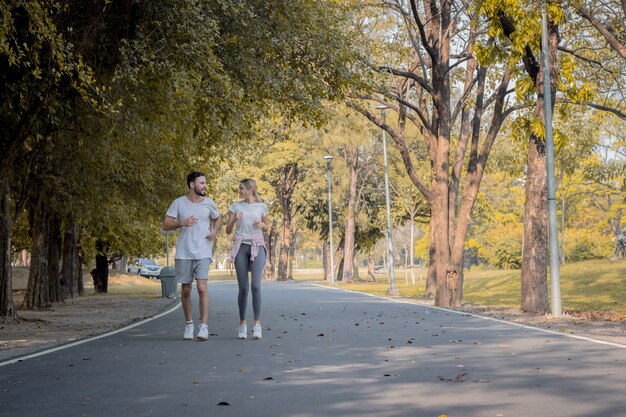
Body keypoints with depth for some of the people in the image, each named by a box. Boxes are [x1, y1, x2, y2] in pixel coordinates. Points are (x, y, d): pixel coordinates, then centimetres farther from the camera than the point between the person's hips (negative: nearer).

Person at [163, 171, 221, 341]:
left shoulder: (209, 203, 4)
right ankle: (189, 324, 26)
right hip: (183, 253, 0)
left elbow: (217, 220, 21)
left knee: (202, 287, -14)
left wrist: (215, 231, 0)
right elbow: (166, 224, -1)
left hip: (203, 252, 0)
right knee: (185, 290, 8)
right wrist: (182, 222, -18)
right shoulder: (179, 203, -1)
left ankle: (204, 327, -13)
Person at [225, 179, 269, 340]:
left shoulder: (261, 206, 7)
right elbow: (228, 230, 5)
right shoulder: (235, 206, 6)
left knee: (256, 286, -13)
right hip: (241, 246, 0)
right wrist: (234, 219, -15)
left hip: (257, 246, 0)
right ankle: (242, 323, 11)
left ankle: (257, 324, -8)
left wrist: (262, 225, -3)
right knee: (243, 288, -1)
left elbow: (266, 226, 21)